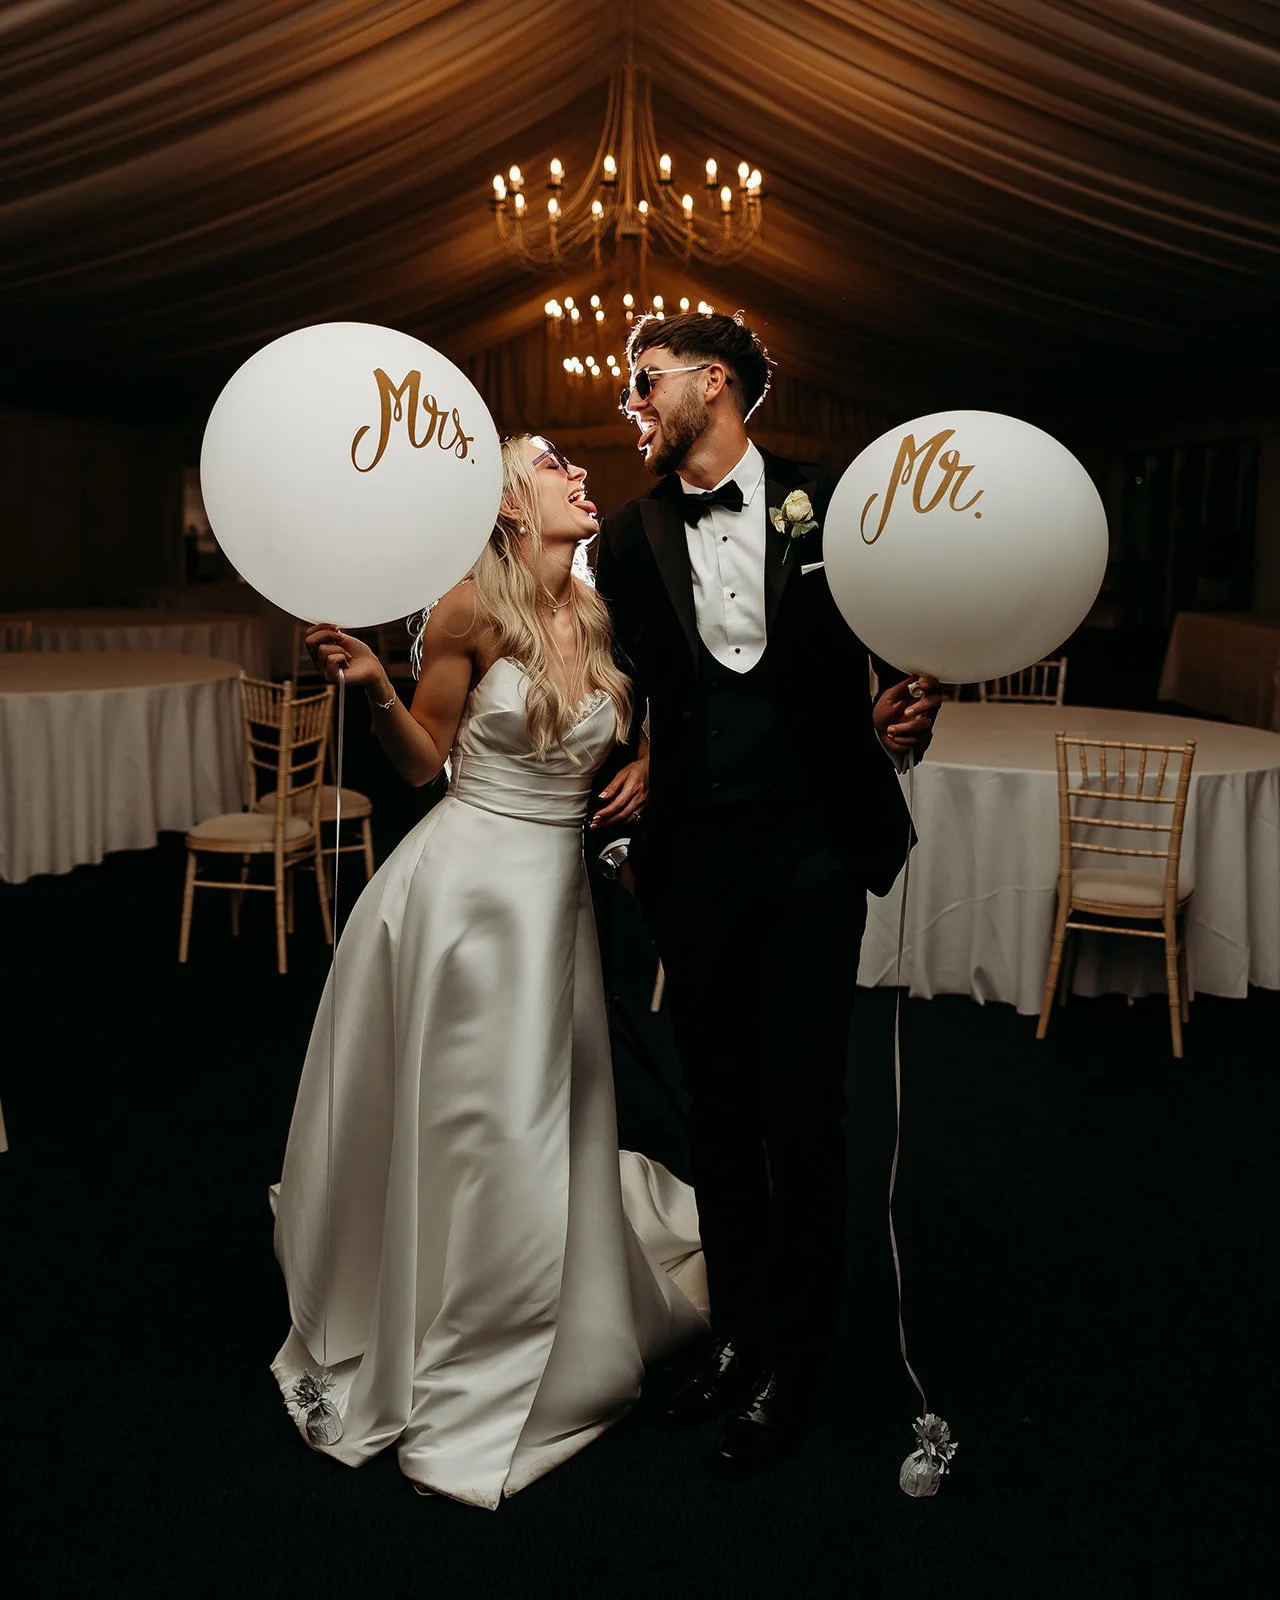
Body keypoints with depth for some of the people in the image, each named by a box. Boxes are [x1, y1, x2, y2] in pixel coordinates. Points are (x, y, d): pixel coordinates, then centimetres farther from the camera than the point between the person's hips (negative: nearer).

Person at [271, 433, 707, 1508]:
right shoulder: (474, 609, -10)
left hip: (560, 887, 5)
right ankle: (454, 1379, 29)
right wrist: (373, 685, -20)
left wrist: (647, 780, -1)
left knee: (551, 1120, 14)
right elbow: (423, 761, -4)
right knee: (473, 1126, 5)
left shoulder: (602, 616, 6)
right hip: (470, 882, -5)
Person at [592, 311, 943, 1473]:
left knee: (802, 1107, 2)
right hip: (695, 854, 3)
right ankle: (736, 1329, 33)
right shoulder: (630, 539, 8)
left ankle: (793, 1361, 23)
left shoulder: (827, 504, 1)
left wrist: (903, 715, -14)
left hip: (813, 846, -2)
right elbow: (625, 692, 7)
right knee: (719, 1105, 14)